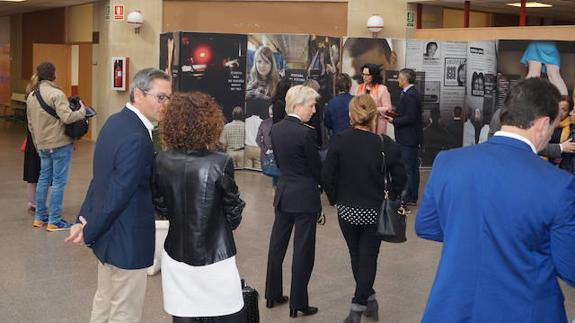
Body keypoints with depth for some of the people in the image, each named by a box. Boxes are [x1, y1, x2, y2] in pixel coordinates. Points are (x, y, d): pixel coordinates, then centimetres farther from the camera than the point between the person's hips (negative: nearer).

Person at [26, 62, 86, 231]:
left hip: (42, 146, 8)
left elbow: (30, 124, 16)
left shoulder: (31, 96, 10)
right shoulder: (56, 94, -16)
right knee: (58, 181, -1)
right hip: (60, 145, -8)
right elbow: (67, 117, -25)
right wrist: (82, 111, -9)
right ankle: (54, 221, 1)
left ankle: (39, 217, 24)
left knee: (43, 179, 17)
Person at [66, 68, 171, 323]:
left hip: (108, 232, 10)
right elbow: (118, 195, -25)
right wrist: (89, 233, -13)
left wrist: (85, 220, 4)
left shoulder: (116, 121, 5)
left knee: (105, 301, 24)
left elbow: (100, 179, 7)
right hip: (127, 240, -10)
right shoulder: (136, 138, -26)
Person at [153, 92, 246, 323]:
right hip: (214, 258, -4)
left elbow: (160, 205, 7)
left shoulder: (162, 161, -6)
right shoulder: (220, 163, -16)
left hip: (176, 256, 4)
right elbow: (233, 210, -5)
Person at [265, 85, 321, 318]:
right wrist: (318, 183, 8)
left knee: (277, 244, 16)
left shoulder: (276, 129, 2)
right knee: (303, 250, 2)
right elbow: (316, 166, -11)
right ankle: (298, 303, 9)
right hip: (305, 196, -7)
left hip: (283, 192, 7)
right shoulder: (306, 133, -19)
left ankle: (273, 295, 28)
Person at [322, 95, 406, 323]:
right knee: (369, 258, 10)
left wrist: (336, 199, 5)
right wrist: (389, 201, 10)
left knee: (357, 257, 20)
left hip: (347, 210, 1)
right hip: (375, 212, -1)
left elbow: (327, 176, -11)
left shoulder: (339, 141, -13)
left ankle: (369, 300, 32)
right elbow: (400, 178, -5)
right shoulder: (386, 144, -11)